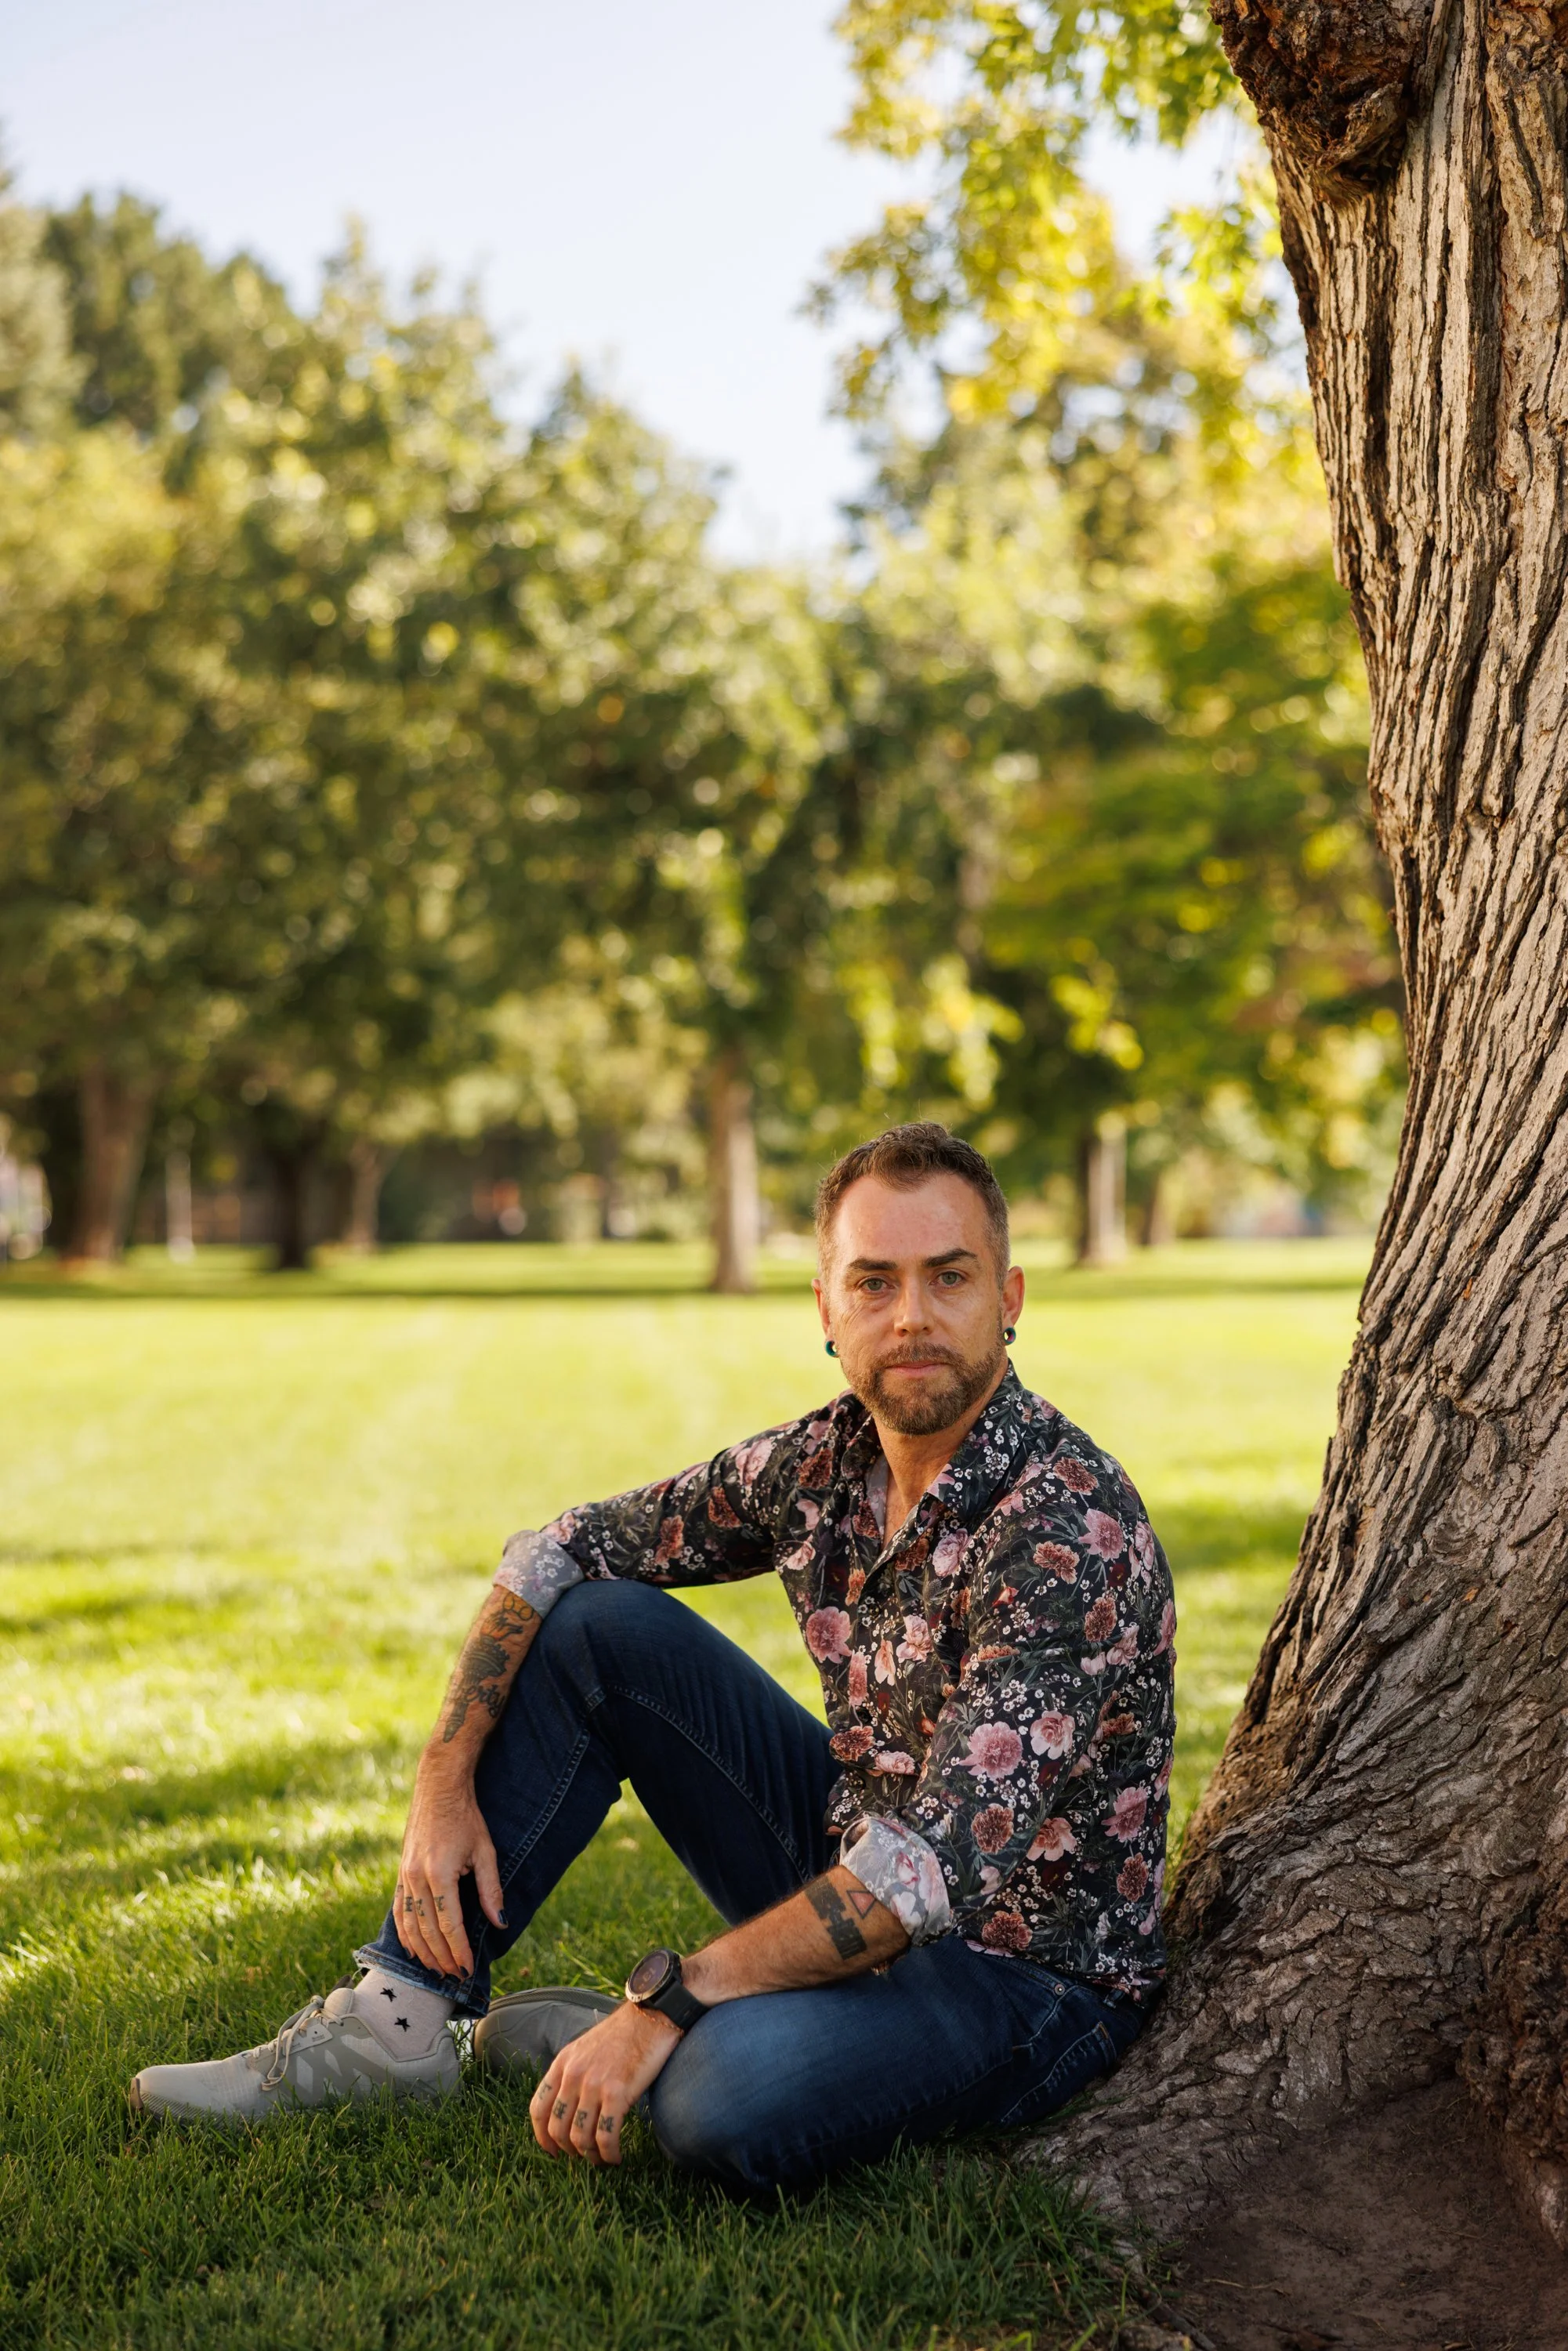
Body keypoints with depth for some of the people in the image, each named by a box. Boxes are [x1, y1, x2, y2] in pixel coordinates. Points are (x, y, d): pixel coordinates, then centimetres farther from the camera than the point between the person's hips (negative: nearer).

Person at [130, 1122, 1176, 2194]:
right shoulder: (828, 1458, -4)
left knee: (728, 2100, -37)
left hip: (1025, 1974, -7)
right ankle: (394, 2023, 2)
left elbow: (941, 1864, -34)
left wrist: (661, 2010, -34)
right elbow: (557, 1552, 7)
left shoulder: (1072, 1532, -26)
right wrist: (446, 1778, -5)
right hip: (853, 1883, 7)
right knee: (598, 1625, -2)